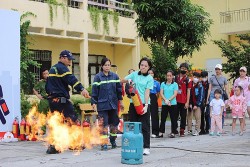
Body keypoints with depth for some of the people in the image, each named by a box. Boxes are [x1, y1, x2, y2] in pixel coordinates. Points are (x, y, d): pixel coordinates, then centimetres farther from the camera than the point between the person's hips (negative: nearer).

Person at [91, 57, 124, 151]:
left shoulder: (115, 76, 6)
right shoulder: (98, 77, -3)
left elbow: (119, 89, 11)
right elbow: (94, 91, -4)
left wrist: (120, 101, 11)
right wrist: (94, 103, -8)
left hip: (113, 104, 3)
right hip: (102, 105, -3)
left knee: (114, 124, 10)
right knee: (104, 124, -4)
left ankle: (113, 141, 28)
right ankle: (104, 143, 2)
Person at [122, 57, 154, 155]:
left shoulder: (149, 78, 1)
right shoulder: (134, 74, 9)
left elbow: (147, 92, -7)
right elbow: (122, 81, 10)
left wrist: (146, 105, -16)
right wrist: (128, 80, -12)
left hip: (144, 104, -3)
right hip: (133, 103, 3)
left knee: (144, 126, -2)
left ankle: (146, 147, 1)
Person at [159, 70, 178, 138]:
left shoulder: (175, 84, 2)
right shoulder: (163, 84, 8)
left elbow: (175, 94, -6)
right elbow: (161, 93, 2)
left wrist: (169, 100, -16)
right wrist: (165, 100, -13)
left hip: (173, 104, -2)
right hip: (164, 104, 2)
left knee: (173, 118, 3)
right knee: (163, 118, 3)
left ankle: (173, 132, 11)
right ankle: (161, 132, 9)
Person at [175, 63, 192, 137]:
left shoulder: (187, 80, 0)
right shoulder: (176, 77, 8)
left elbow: (188, 91, -2)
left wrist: (187, 102, -7)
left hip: (183, 101, -2)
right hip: (176, 100, 2)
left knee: (183, 116, 3)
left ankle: (182, 131, 9)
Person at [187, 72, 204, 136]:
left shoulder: (200, 86, -4)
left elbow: (201, 96, -7)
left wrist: (197, 105, -11)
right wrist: (190, 103, 0)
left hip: (197, 104, -3)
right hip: (190, 104, 3)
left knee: (198, 118, -4)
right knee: (189, 117, 3)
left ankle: (197, 131, 0)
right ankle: (189, 130, 10)